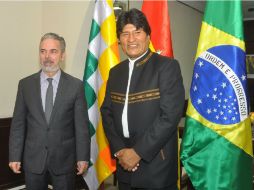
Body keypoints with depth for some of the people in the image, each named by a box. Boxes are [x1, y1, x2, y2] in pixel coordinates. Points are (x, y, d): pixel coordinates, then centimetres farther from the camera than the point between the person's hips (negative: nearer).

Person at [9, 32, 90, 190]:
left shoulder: (76, 85, -5)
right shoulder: (25, 84, 1)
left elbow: (81, 125, -4)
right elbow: (18, 124, 2)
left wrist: (83, 157, -4)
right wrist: (14, 156, 0)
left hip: (64, 159, -1)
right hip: (33, 159, 2)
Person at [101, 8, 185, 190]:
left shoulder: (167, 66, -9)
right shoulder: (115, 72, 9)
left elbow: (170, 115, -17)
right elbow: (107, 112, 8)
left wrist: (138, 152, -15)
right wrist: (118, 150, -6)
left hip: (156, 165, -5)